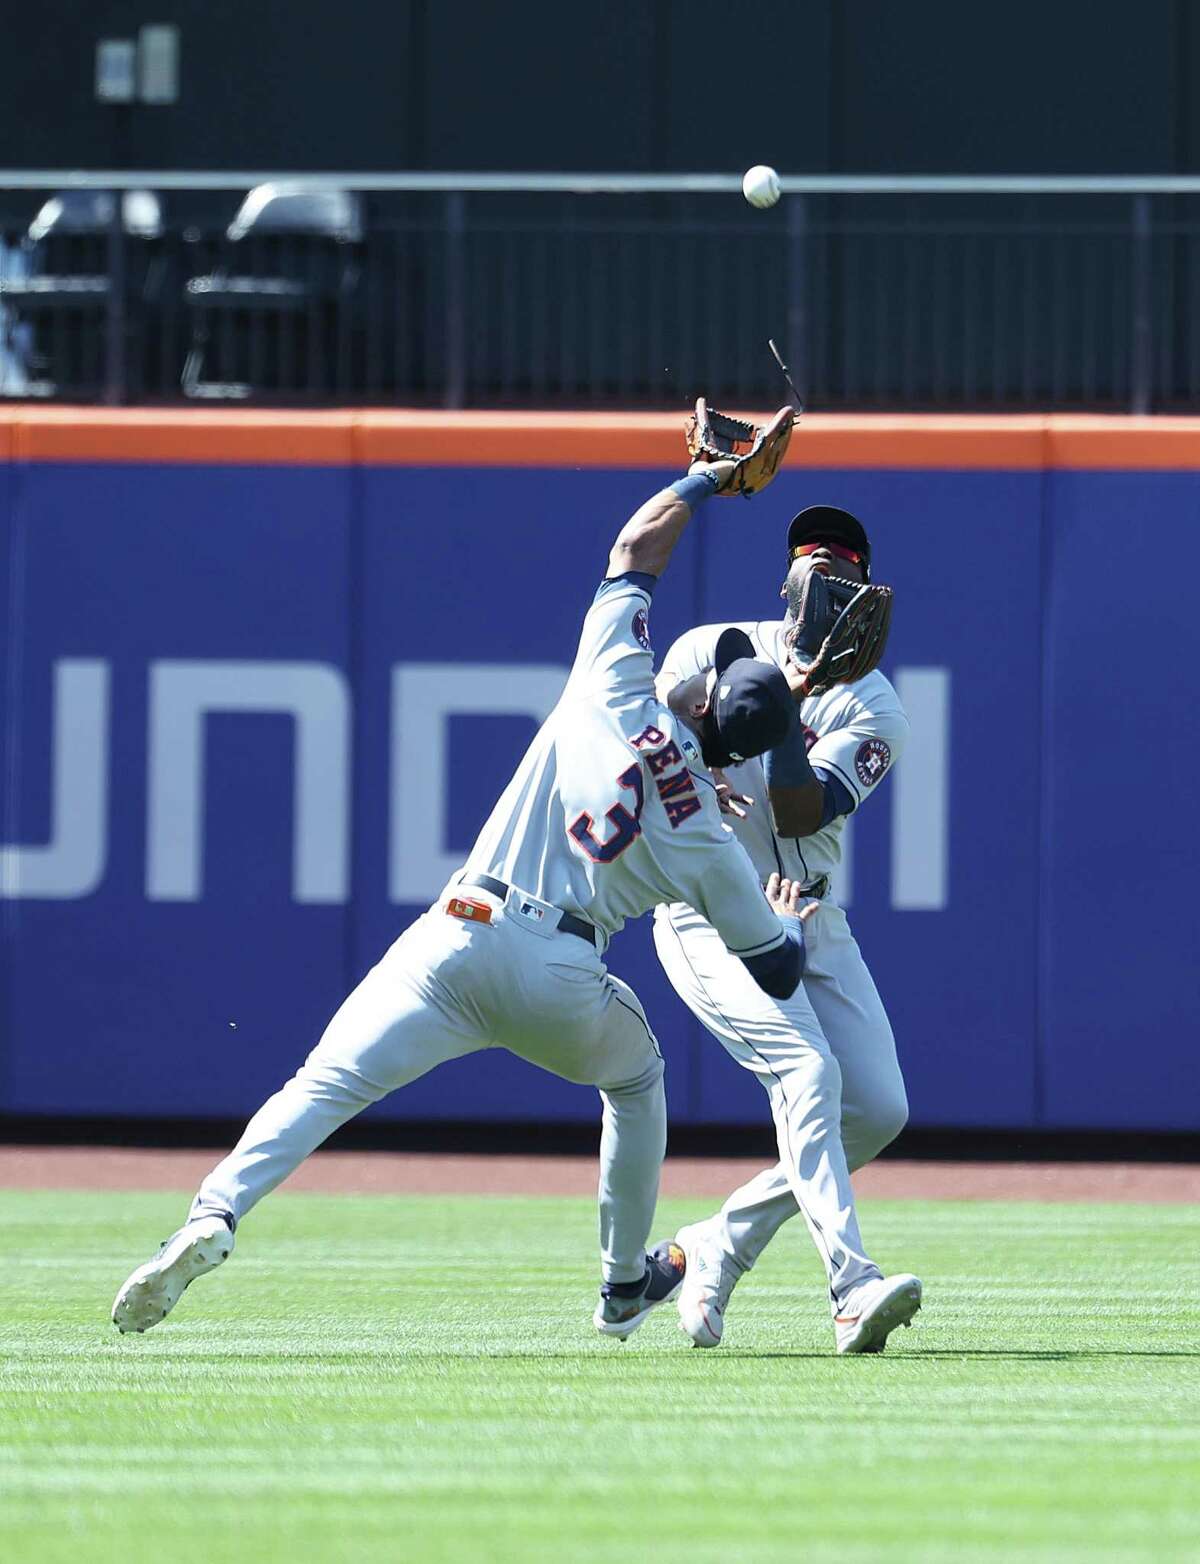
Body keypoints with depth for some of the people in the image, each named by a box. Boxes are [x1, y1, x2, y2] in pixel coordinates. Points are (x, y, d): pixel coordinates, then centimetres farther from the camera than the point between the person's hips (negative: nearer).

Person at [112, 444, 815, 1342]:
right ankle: (626, 1284, 38)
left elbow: (637, 545, 18)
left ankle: (217, 1214, -37)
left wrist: (712, 477, 29)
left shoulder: (618, 694, 6)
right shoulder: (712, 843, 8)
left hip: (461, 940, -1)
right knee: (636, 1074, 34)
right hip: (566, 983, 1)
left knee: (324, 1086, -12)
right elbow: (779, 973, 16)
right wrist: (788, 917, 38)